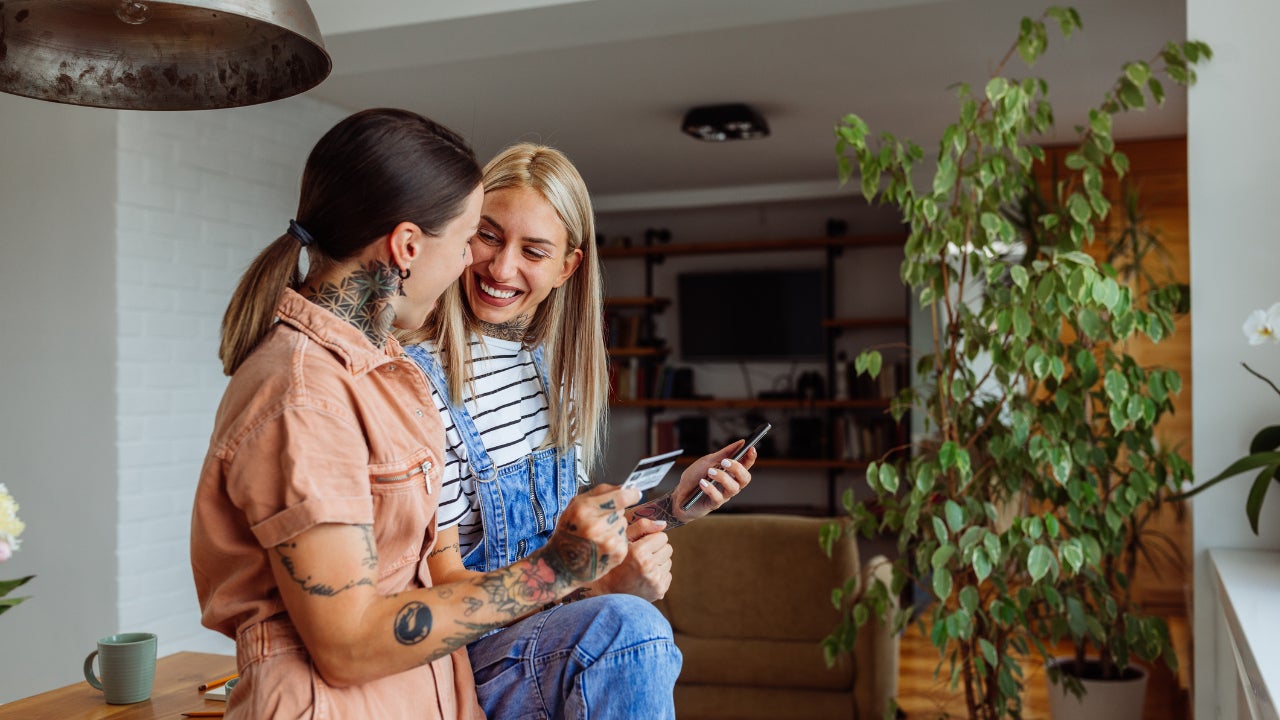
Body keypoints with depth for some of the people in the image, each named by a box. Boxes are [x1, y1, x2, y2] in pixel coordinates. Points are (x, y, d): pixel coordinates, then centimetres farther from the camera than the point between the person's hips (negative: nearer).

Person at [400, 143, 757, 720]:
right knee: (626, 626, -31)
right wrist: (604, 584, -25)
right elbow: (446, 583, -15)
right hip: (462, 653, -6)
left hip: (553, 639, 6)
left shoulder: (557, 368, 5)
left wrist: (671, 508, 0)